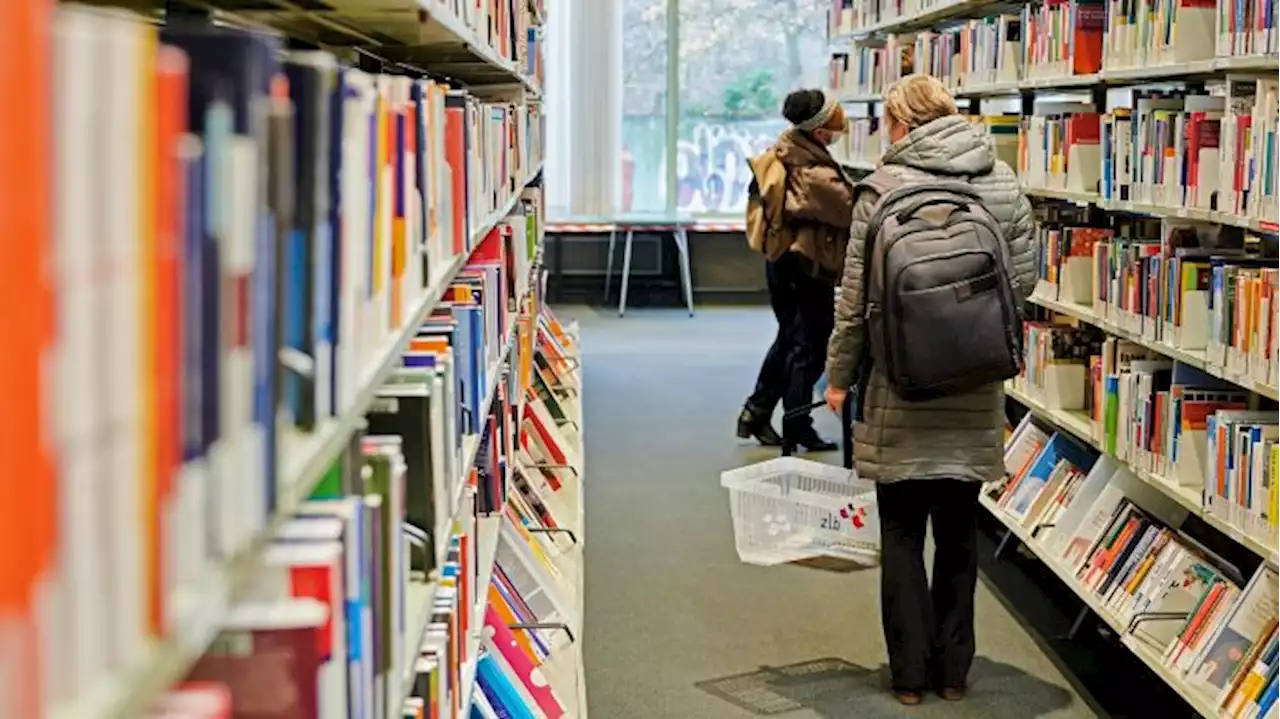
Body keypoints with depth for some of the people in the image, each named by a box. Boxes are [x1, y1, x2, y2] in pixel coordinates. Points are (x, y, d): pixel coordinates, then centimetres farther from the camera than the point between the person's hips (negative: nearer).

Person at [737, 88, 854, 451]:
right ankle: (797, 428, 13)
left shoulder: (785, 149, -1)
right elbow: (852, 210, -17)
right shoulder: (817, 175, -26)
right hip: (808, 267, -8)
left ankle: (756, 412, 23)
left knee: (789, 338, 21)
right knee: (810, 347, 5)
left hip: (780, 258, 8)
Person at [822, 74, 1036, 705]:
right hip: (975, 391, 3)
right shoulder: (1002, 183, -1)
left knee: (902, 532, 9)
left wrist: (838, 374, 4)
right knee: (959, 532, 14)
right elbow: (1024, 278, 4)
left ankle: (910, 673, 13)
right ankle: (953, 671, 21)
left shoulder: (884, 190, -11)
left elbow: (856, 297, -9)